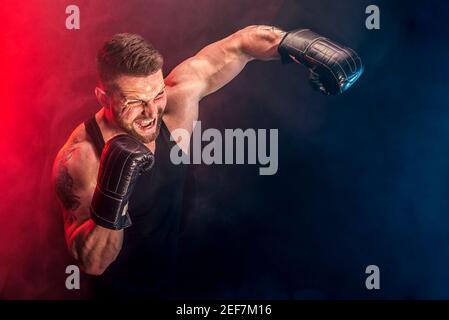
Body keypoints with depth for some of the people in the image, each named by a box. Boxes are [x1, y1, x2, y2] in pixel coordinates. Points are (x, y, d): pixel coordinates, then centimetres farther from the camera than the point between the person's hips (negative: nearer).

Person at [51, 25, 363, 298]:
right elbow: (92, 263, -29)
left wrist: (296, 43, -29)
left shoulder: (177, 99, -21)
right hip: (121, 287, -3)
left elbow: (240, 45, -11)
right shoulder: (80, 159, -29)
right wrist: (110, 199, -46)